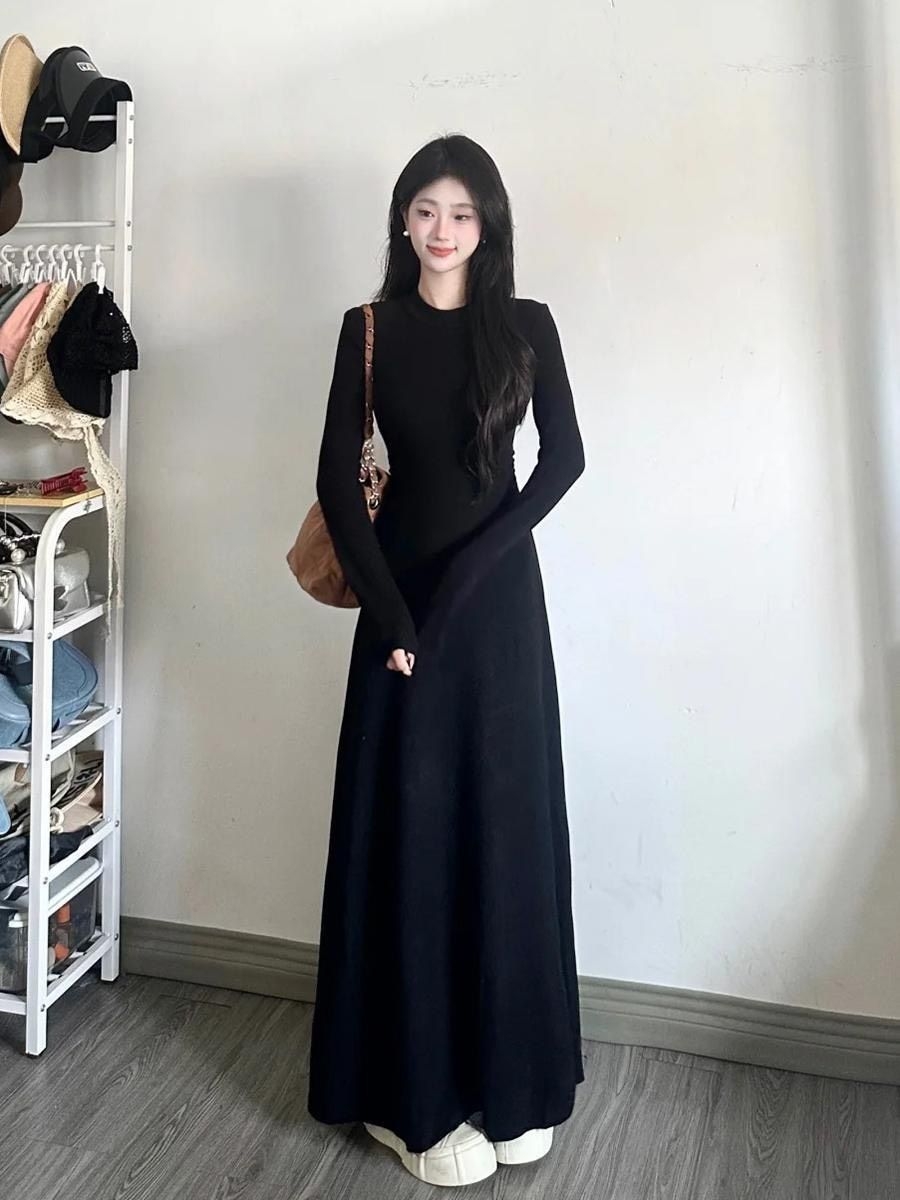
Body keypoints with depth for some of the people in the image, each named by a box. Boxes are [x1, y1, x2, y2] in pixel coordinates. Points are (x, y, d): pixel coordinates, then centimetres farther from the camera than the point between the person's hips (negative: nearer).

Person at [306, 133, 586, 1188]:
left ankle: (508, 1078, 21)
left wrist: (472, 564, -12)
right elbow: (337, 480, -1)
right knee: (406, 828, 2)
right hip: (402, 593, 0)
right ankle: (410, 1094, 15)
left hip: (501, 597, 1)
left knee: (505, 823, 5)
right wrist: (391, 612, -11)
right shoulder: (369, 328, 3)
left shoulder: (526, 325, 5)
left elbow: (564, 457, -1)